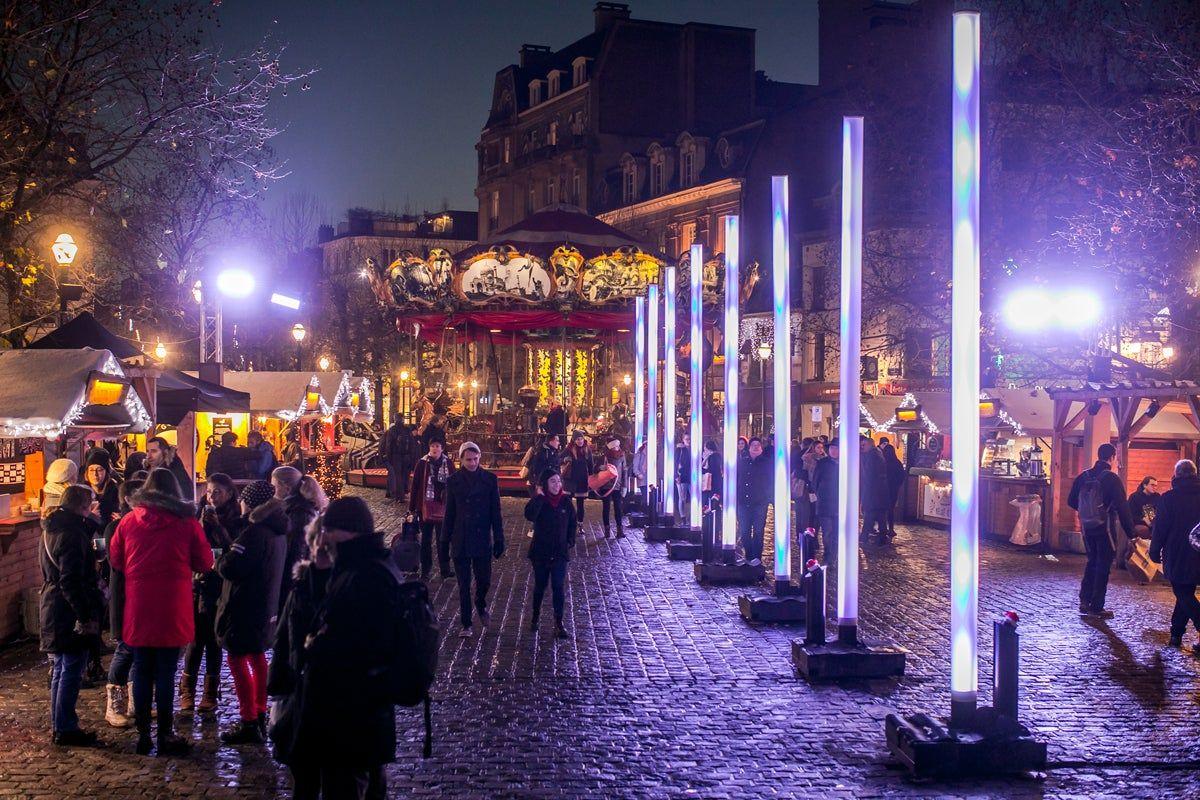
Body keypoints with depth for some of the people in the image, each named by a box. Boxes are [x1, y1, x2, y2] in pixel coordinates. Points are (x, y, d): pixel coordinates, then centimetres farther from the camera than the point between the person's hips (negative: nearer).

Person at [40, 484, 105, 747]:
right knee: (71, 672, -2)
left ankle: (59, 725, 25)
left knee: (61, 670, 17)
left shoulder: (52, 530, 11)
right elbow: (71, 583, -24)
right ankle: (65, 728, 3)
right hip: (70, 614, -10)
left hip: (53, 608, 10)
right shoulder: (72, 535, -19)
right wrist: (86, 617, -23)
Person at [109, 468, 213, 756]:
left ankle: (143, 733, 14)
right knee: (166, 673, 3)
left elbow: (115, 560, 10)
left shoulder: (129, 521, 1)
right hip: (172, 610, -2)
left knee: (142, 671, 10)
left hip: (138, 608, 2)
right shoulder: (187, 522, -5)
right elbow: (205, 562, 1)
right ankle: (165, 735, 6)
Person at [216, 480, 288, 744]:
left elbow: (230, 569, -25)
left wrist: (220, 560, -4)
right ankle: (259, 716, 27)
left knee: (238, 659, -6)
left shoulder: (254, 532, -22)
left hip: (244, 606, -10)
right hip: (266, 605, 10)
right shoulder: (277, 531, 8)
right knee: (257, 657, 19)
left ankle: (248, 723, -7)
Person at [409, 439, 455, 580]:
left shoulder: (448, 463, -2)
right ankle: (425, 570, 18)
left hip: (443, 508, 1)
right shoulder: (422, 464, -6)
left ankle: (445, 569, 19)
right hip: (426, 508, -1)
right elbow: (415, 486, -3)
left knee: (443, 540, 9)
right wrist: (412, 508, -3)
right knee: (426, 540, 9)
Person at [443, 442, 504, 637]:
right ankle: (466, 624, 16)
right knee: (464, 585, 5)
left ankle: (481, 604, 37)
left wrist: (499, 539, 0)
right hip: (461, 541, 0)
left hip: (482, 539, 0)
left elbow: (495, 512, 2)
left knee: (484, 580, 5)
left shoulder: (489, 479, -1)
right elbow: (449, 513, 4)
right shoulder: (453, 481, -1)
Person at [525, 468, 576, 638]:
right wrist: (539, 496, -28)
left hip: (560, 552, 1)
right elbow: (530, 515, -31)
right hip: (541, 552, -1)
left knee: (559, 587, -3)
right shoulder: (538, 501, -9)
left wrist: (570, 541, 2)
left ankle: (559, 623, 0)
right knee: (540, 586, 12)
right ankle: (535, 616, 31)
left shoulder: (565, 501, -2)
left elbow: (573, 522, 11)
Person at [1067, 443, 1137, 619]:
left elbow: (1072, 501, 8)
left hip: (1087, 527, 5)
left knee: (1092, 562, 19)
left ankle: (1085, 600, 16)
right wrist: (1130, 532, -11)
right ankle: (1096, 607, 4)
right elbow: (1122, 507, -16)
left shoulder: (1083, 476, 3)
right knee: (1103, 566, 3)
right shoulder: (1111, 478, -14)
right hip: (1104, 528, -5)